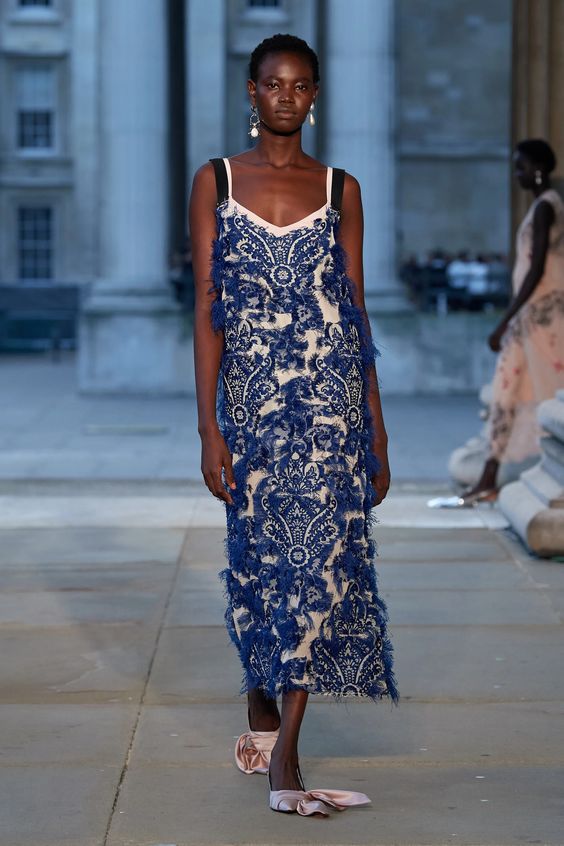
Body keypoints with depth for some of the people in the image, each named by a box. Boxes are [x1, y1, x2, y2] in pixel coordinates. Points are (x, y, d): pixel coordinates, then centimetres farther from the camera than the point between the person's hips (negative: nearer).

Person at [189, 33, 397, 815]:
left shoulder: (340, 190, 7)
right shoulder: (216, 182, 4)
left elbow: (356, 310, 9)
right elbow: (207, 308, -1)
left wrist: (377, 430, 6)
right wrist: (209, 427, -8)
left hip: (330, 392, 0)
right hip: (250, 394, 0)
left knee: (319, 549, -9)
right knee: (258, 554, 7)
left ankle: (283, 754, -9)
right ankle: (261, 713, 29)